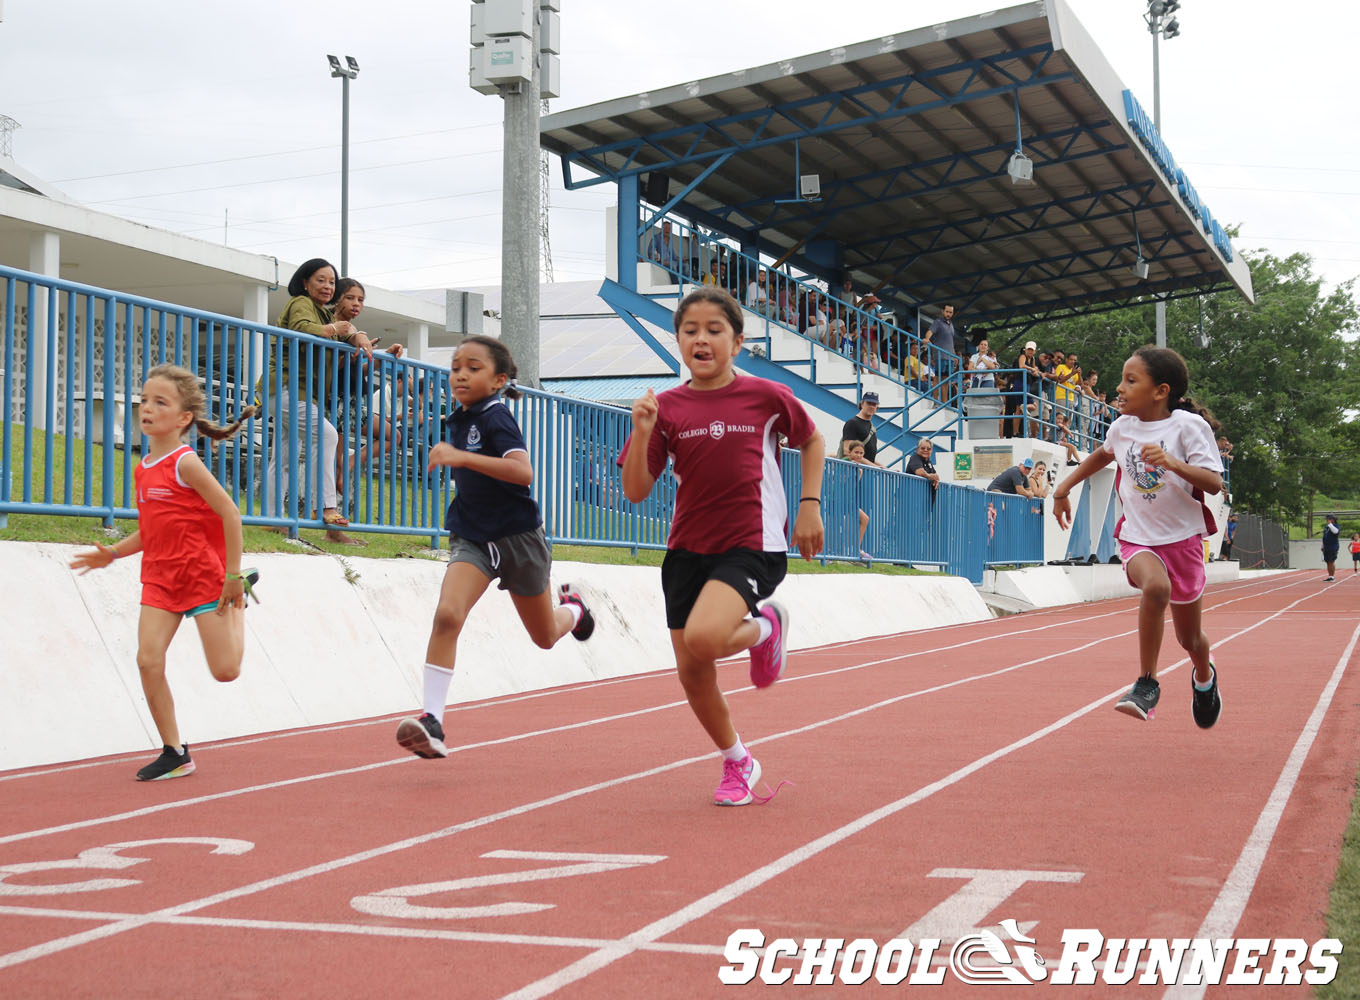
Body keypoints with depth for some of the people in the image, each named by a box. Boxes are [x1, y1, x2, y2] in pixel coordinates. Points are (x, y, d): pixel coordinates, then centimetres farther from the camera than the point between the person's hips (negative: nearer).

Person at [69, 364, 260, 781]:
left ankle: (239, 595, 28)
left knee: (224, 670, 0)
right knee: (148, 660, -8)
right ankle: (174, 753, 4)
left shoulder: (185, 463, -14)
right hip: (160, 577, 6)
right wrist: (112, 553, 6)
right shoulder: (144, 469, 9)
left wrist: (232, 575, -14)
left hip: (202, 574, -6)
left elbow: (230, 514, -15)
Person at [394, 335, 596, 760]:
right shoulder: (457, 420, 5)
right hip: (472, 537, 5)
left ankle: (572, 607, 52)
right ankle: (432, 721, -27)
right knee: (447, 614, -23)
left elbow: (523, 472, -38)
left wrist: (461, 456, -45)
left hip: (518, 537, -5)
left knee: (545, 636, 15)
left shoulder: (496, 418, -19)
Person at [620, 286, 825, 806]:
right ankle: (737, 762, 32)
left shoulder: (767, 396, -4)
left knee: (702, 638, -29)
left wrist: (810, 504, 4)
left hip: (753, 545, -4)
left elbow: (812, 440, 15)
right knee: (692, 675, 6)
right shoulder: (668, 407, 0)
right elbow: (636, 491, -2)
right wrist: (643, 432, -16)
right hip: (688, 549, 4)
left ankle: (764, 626, 6)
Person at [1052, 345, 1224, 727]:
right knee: (1155, 585, -35)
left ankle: (1204, 677, 48)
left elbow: (1215, 483, -19)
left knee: (1190, 638, 11)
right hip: (1137, 538, 1)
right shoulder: (1122, 427, 1)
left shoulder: (1188, 426, -12)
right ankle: (1146, 684, -24)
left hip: (1182, 538, -1)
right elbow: (1103, 454, 25)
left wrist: (1173, 463, -33)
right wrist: (1064, 487, 21)